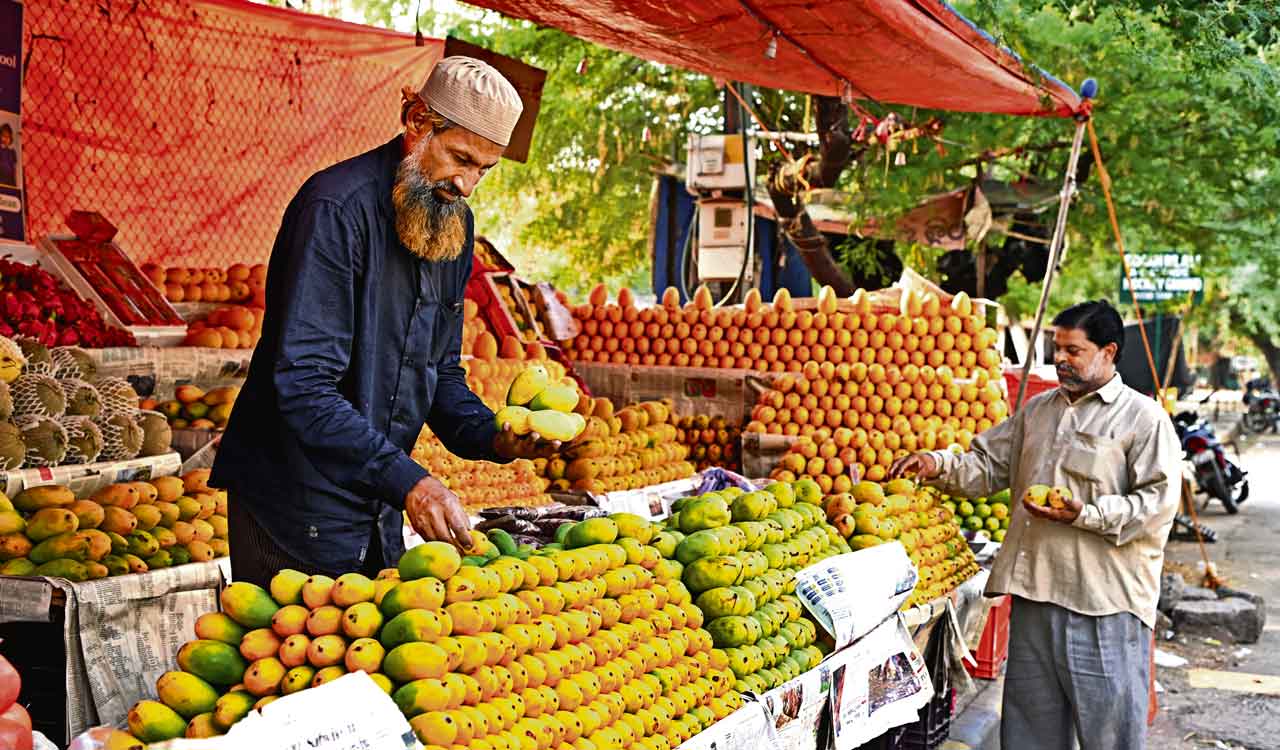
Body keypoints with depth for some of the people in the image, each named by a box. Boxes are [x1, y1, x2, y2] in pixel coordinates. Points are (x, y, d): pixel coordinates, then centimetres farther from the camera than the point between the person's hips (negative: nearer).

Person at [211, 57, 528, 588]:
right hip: (296, 504, -8)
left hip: (379, 508, 8)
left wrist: (491, 437, -4)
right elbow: (303, 385, -27)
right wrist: (406, 480, -32)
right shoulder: (337, 207, -20)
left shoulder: (455, 223, 6)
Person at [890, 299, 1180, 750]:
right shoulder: (1037, 411, 16)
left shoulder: (1143, 417, -4)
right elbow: (988, 466, 20)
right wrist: (939, 464, 2)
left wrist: (1085, 514, -21)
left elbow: (1158, 504, -11)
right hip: (1035, 594, 6)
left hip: (1105, 602, -6)